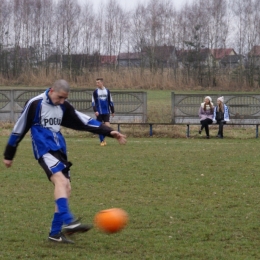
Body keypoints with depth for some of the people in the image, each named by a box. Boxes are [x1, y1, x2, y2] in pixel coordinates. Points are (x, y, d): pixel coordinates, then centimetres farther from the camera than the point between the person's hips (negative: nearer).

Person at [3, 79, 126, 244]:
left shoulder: (64, 107, 10)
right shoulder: (35, 104, -8)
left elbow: (84, 122, 10)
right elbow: (19, 129, -2)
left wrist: (109, 132, 1)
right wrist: (9, 155, 4)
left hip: (59, 150, 8)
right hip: (44, 149, -8)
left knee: (66, 188, 2)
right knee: (61, 180, -28)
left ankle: (56, 232, 8)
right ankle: (68, 222, -43)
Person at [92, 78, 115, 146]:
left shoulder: (107, 91, 7)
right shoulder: (95, 92, 3)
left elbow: (110, 102, 12)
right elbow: (93, 102, -1)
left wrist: (113, 111, 12)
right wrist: (95, 111, -13)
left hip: (106, 112, 1)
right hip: (99, 112, -1)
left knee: (107, 126, -11)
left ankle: (103, 138, 10)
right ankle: (102, 141, 10)